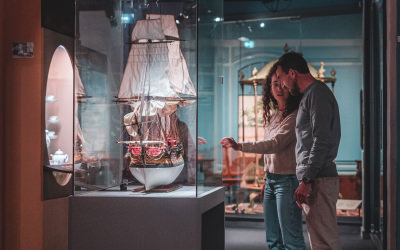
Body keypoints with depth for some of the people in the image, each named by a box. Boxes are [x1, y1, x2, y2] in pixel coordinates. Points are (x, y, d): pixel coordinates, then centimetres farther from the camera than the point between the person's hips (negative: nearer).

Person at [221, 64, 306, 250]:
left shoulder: (294, 116, -12)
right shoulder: (272, 115, 14)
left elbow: (275, 143, -22)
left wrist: (240, 146, -26)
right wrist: (268, 178, 18)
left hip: (287, 180, -8)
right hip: (270, 179, 9)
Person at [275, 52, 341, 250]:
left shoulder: (317, 93, -9)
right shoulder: (310, 95, 23)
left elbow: (322, 141, -19)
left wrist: (306, 180, -21)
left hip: (319, 181, -11)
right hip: (315, 180, 11)